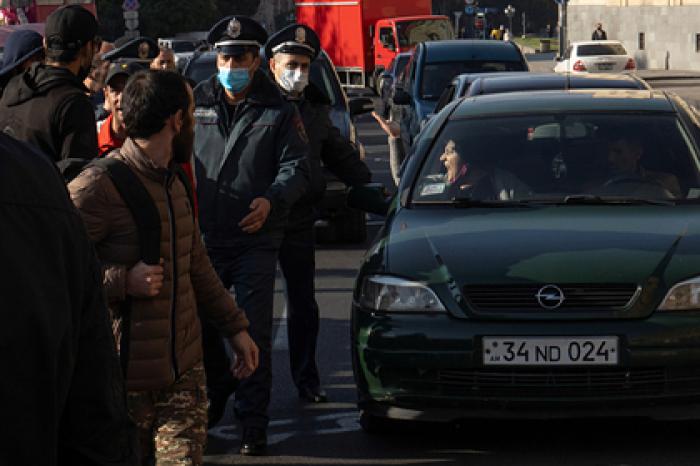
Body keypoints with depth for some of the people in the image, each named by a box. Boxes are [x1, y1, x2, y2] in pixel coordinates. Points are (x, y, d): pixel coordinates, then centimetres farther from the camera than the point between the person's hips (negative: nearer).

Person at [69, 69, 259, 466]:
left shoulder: (175, 183, 14)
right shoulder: (99, 187, -16)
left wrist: (235, 327, 25)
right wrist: (123, 282, -22)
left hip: (184, 370, 7)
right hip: (125, 381, -7)